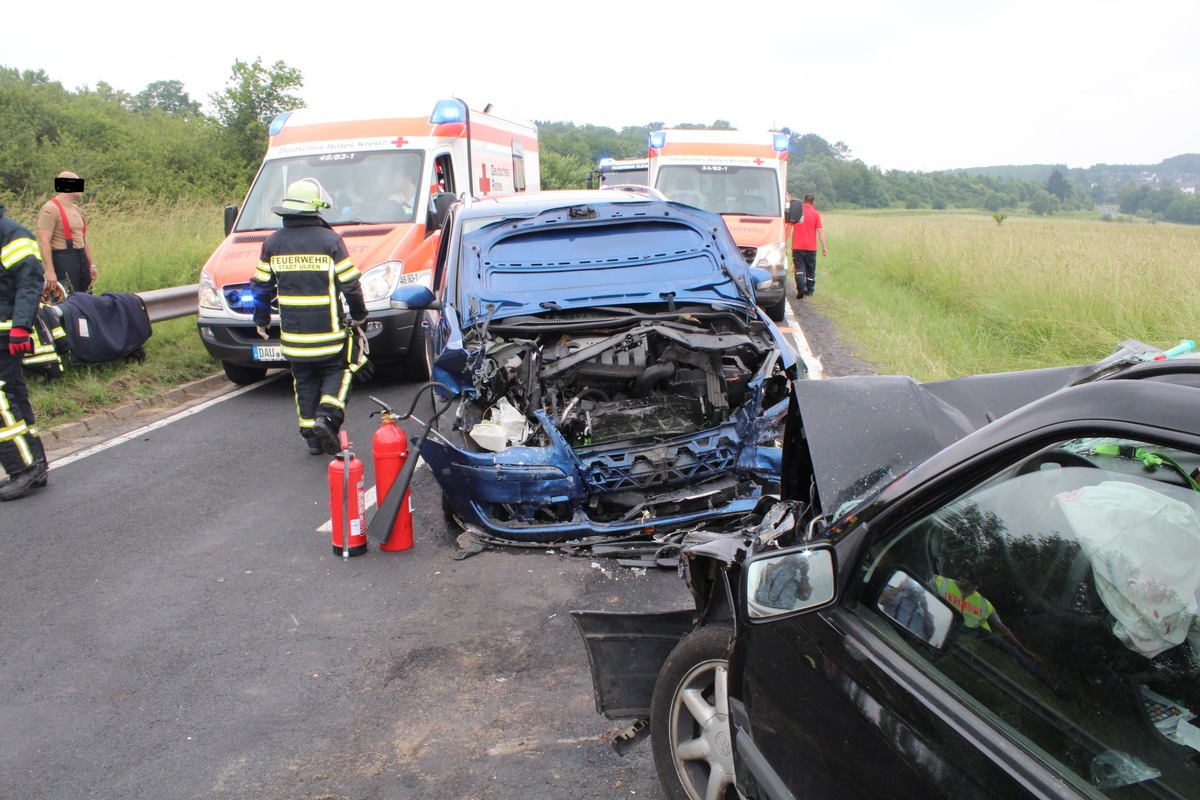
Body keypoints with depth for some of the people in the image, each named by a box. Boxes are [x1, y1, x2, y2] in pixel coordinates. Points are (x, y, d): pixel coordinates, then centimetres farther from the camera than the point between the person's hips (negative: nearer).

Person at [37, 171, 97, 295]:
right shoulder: (51, 209, -12)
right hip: (63, 260, -9)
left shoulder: (75, 208, 16)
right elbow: (43, 242, -19)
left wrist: (91, 264, 19)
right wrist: (50, 271, -24)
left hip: (82, 259, 9)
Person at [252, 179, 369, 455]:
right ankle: (327, 416, -10)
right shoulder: (329, 240, -9)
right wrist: (358, 315, 8)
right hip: (328, 332, -3)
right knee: (337, 372, 12)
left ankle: (312, 436, 14)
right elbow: (350, 283, -7)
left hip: (292, 335, 3)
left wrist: (261, 320, 21)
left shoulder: (273, 243, 3)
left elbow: (261, 286, 8)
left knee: (304, 381, 14)